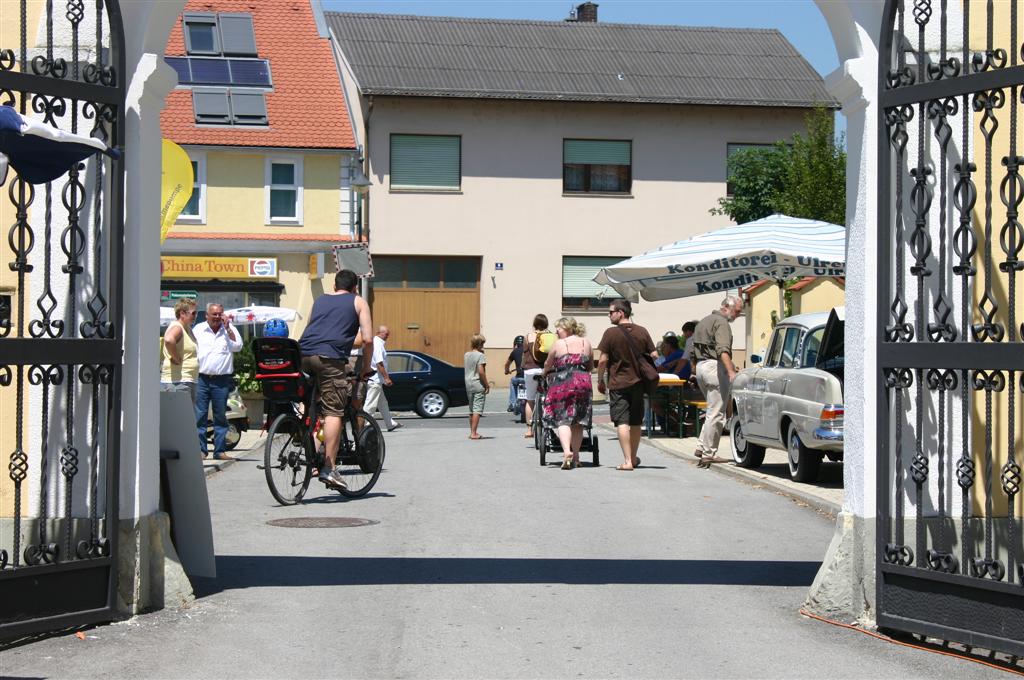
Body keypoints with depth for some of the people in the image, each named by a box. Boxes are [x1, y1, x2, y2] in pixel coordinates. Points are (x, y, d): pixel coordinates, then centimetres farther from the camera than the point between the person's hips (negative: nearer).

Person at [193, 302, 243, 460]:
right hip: (201, 378, 0)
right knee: (199, 416, -2)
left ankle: (219, 450, 9)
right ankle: (200, 449, 3)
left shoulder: (229, 330, 8)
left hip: (221, 380, 0)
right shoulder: (199, 329, 8)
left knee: (220, 416, 5)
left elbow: (237, 346, -5)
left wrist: (227, 328, -9)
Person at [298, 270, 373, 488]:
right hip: (330, 357, -5)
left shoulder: (319, 300, 29)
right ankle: (328, 468, -12)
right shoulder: (358, 302, 16)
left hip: (304, 355, 5)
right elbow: (367, 339, 7)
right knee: (333, 412, -6)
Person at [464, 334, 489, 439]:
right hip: (478, 385, -7)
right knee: (477, 410, -6)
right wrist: (487, 385, -11)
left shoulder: (467, 355, 9)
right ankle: (474, 433, -11)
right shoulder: (481, 356, -12)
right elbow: (481, 371, -19)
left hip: (468, 384, 7)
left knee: (471, 410, 15)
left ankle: (472, 432, 22)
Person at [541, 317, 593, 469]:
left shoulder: (558, 344, 0)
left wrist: (545, 374, 33)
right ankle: (575, 457, 15)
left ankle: (567, 451, -25)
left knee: (563, 420, -4)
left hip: (562, 384, -4)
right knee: (578, 422, 12)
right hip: (583, 383, 4)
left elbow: (548, 365, 12)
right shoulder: (586, 343, 10)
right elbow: (591, 367, 18)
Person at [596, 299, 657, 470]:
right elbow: (654, 355, 3)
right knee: (636, 422, 15)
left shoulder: (611, 333, -11)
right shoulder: (642, 331, 1)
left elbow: (603, 360, -11)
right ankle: (633, 458, 28)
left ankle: (627, 461, -11)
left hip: (618, 383, -4)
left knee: (622, 422, -4)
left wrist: (600, 381, 1)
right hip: (638, 383, 5)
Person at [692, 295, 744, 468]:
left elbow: (693, 352, 24)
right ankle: (708, 454, -5)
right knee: (716, 414, -6)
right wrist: (731, 371, -35)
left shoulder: (704, 321, 20)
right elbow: (723, 350, -26)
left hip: (701, 365, 9)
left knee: (713, 411, 16)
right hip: (714, 366, -9)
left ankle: (702, 447, 11)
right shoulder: (721, 322, -10)